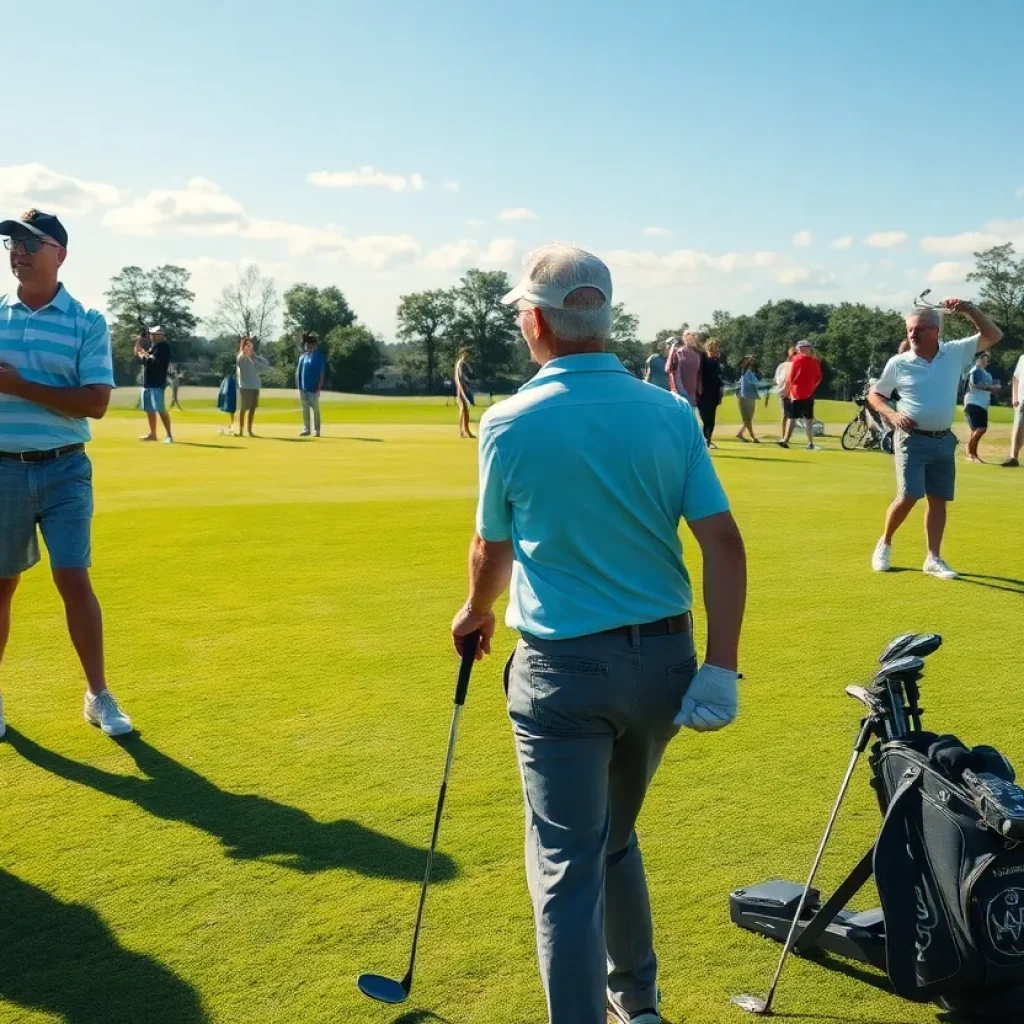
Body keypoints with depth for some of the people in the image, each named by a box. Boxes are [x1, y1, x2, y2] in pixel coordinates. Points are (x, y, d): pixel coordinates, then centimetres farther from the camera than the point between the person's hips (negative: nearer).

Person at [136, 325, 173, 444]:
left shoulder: (164, 347, -9)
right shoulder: (152, 347, 19)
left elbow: (153, 360, -19)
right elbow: (137, 355, 17)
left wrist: (144, 355, -6)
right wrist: (138, 343, 6)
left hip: (157, 384, -9)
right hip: (147, 383, 9)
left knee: (161, 409, -15)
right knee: (149, 410, 11)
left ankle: (169, 435, -14)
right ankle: (152, 434, 19)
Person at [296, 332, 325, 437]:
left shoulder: (319, 356, -8)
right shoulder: (303, 356, 10)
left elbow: (321, 373, -10)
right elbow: (298, 371, 14)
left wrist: (319, 388, -14)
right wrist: (299, 387, 9)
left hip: (313, 389, -6)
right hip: (303, 388, 6)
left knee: (315, 409, 1)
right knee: (305, 409, 11)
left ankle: (316, 430, 6)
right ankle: (306, 429, 19)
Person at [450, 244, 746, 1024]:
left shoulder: (509, 423, -9)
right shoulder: (672, 413, -2)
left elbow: (492, 552, 5)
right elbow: (725, 544, -7)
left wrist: (477, 612, 25)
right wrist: (721, 666, -4)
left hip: (565, 667, -4)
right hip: (663, 658, 5)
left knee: (566, 869, 5)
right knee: (615, 839, 25)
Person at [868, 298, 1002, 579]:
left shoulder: (956, 353, 1)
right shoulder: (898, 363, -4)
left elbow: (993, 336, 1)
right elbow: (874, 394, 6)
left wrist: (970, 310, -12)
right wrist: (892, 414, -12)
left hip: (944, 440, 3)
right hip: (912, 439, -3)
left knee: (938, 499, 7)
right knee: (909, 497, -13)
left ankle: (933, 559, 14)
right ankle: (885, 544, 10)